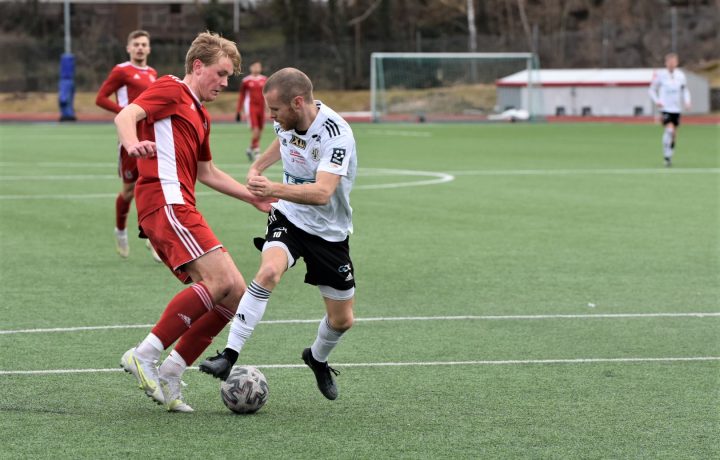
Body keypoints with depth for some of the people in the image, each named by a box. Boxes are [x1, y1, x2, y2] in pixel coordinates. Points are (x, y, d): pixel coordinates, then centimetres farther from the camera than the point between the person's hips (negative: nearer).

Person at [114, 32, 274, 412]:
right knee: (220, 280, -23)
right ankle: (145, 356, -22)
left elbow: (207, 173, 40)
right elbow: (126, 116, -15)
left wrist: (255, 197, 38)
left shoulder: (199, 116, 30)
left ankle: (168, 375, 1)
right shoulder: (170, 90, 2)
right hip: (164, 200, -10)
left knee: (235, 294, 2)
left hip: (180, 208, 10)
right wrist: (133, 144, -37)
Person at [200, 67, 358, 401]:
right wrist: (257, 167, 16)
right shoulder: (286, 120, -8)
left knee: (342, 320, 7)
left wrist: (276, 189, -55)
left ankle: (318, 358, 41)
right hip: (289, 218, 3)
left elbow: (322, 193, -42)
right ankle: (229, 356, -34)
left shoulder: (336, 134, -28)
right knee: (269, 271, -30)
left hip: (330, 232, -2)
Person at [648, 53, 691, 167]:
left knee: (674, 133, 9)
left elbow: (685, 90, 17)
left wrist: (687, 101, 0)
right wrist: (657, 101, -15)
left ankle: (670, 155, 25)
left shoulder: (680, 75, 5)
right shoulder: (660, 75, -6)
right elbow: (652, 90, 1)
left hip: (677, 109, 5)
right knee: (669, 129, -22)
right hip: (665, 108, -5)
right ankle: (667, 155, -11)